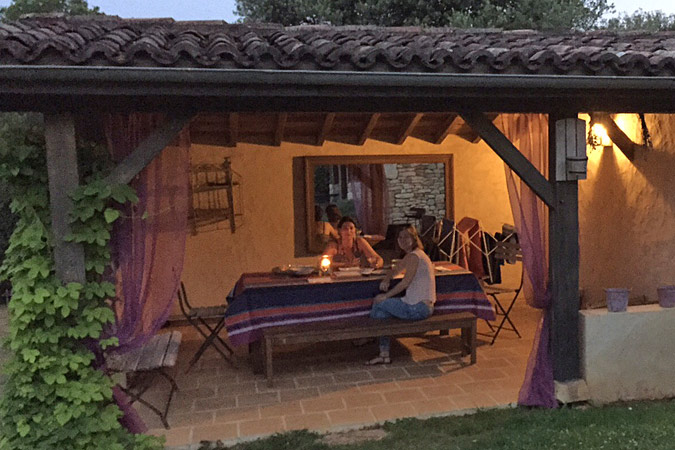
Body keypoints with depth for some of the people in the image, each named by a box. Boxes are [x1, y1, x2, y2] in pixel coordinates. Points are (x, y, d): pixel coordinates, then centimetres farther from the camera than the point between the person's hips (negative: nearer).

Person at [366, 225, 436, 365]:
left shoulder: (413, 256, -15)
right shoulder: (411, 255, 16)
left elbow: (405, 282, -17)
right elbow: (395, 270, 26)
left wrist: (386, 296, -8)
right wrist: (386, 280, 5)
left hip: (417, 308, -10)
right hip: (424, 306, 10)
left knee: (378, 302, 0)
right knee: (382, 312, 11)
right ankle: (384, 355, 10)